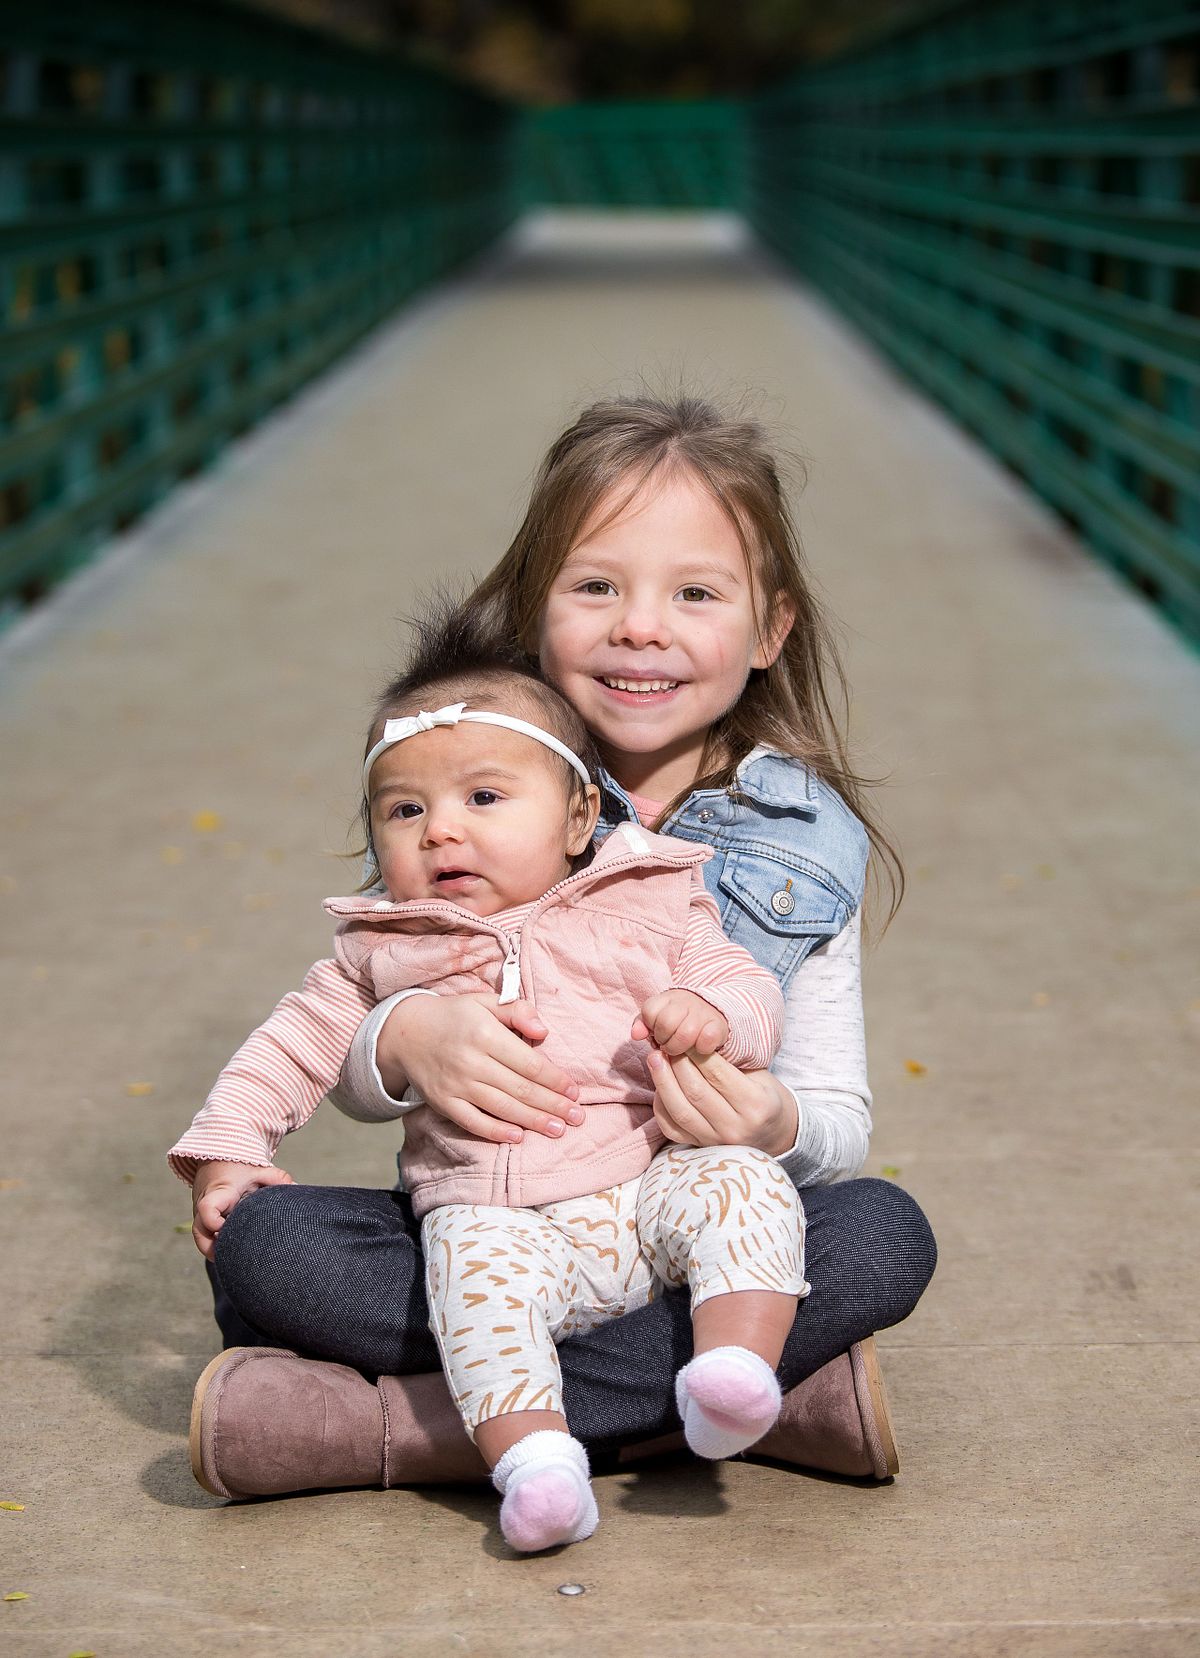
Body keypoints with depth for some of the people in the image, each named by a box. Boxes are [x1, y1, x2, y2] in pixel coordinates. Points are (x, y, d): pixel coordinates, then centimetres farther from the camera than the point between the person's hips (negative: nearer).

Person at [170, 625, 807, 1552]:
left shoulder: (649, 909, 12)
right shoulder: (383, 952, 17)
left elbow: (751, 991, 9)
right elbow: (296, 1045, 23)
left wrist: (711, 1015, -15)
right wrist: (225, 1147, 12)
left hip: (651, 1184, 1)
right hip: (502, 1219, 0)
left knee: (744, 1184, -27)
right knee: (479, 1265, -33)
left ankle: (735, 1369, -36)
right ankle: (534, 1457, -43)